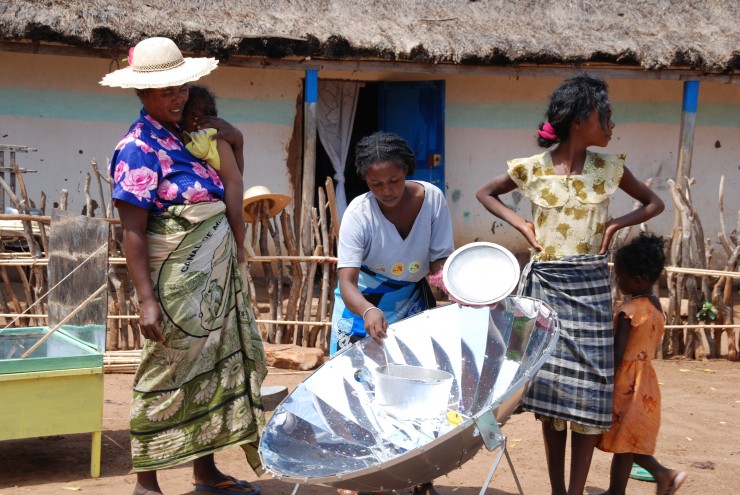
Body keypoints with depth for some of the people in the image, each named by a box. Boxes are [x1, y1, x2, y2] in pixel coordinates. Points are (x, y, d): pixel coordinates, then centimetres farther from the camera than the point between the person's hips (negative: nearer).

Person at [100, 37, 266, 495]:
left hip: (216, 278, 8)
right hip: (178, 281, -8)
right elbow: (133, 231, -17)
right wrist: (147, 300, -22)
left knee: (216, 370, 14)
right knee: (169, 377, -1)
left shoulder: (186, 133, 10)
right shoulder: (140, 148, -13)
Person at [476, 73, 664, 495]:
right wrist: (520, 223, -2)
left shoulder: (609, 169, -2)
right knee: (550, 390, 6)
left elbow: (655, 203, 12)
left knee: (588, 394, -1)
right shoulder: (533, 169, -5)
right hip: (546, 285, 0)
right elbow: (485, 193, 12)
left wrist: (617, 224, -5)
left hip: (589, 288, 1)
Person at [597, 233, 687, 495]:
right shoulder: (655, 306, 7)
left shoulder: (629, 311, -20)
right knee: (628, 440, 19)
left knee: (623, 443, 2)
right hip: (644, 382, 9)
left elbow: (616, 355, -20)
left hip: (627, 383, -9)